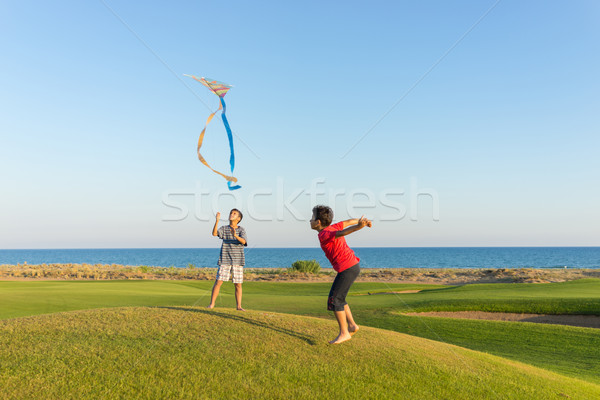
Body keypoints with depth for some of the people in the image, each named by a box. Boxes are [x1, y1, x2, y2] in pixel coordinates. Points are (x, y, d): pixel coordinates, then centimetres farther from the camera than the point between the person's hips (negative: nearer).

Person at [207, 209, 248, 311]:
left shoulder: (241, 230, 4)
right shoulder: (224, 228, 6)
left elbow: (243, 241, -14)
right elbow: (214, 233, -13)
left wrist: (235, 236, -33)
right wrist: (217, 220, -24)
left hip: (238, 261, 0)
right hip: (225, 260, 0)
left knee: (238, 284, 3)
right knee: (218, 281, -5)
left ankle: (239, 306, 10)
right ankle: (211, 304, 4)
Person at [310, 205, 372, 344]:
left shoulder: (324, 235, -16)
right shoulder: (332, 228, 10)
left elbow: (341, 233, -33)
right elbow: (348, 222, 23)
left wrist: (360, 226, -47)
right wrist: (365, 222, 37)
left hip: (347, 269, -10)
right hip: (353, 265, 10)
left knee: (334, 300, -3)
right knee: (337, 298, 19)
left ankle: (344, 333, 3)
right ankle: (352, 325, 20)